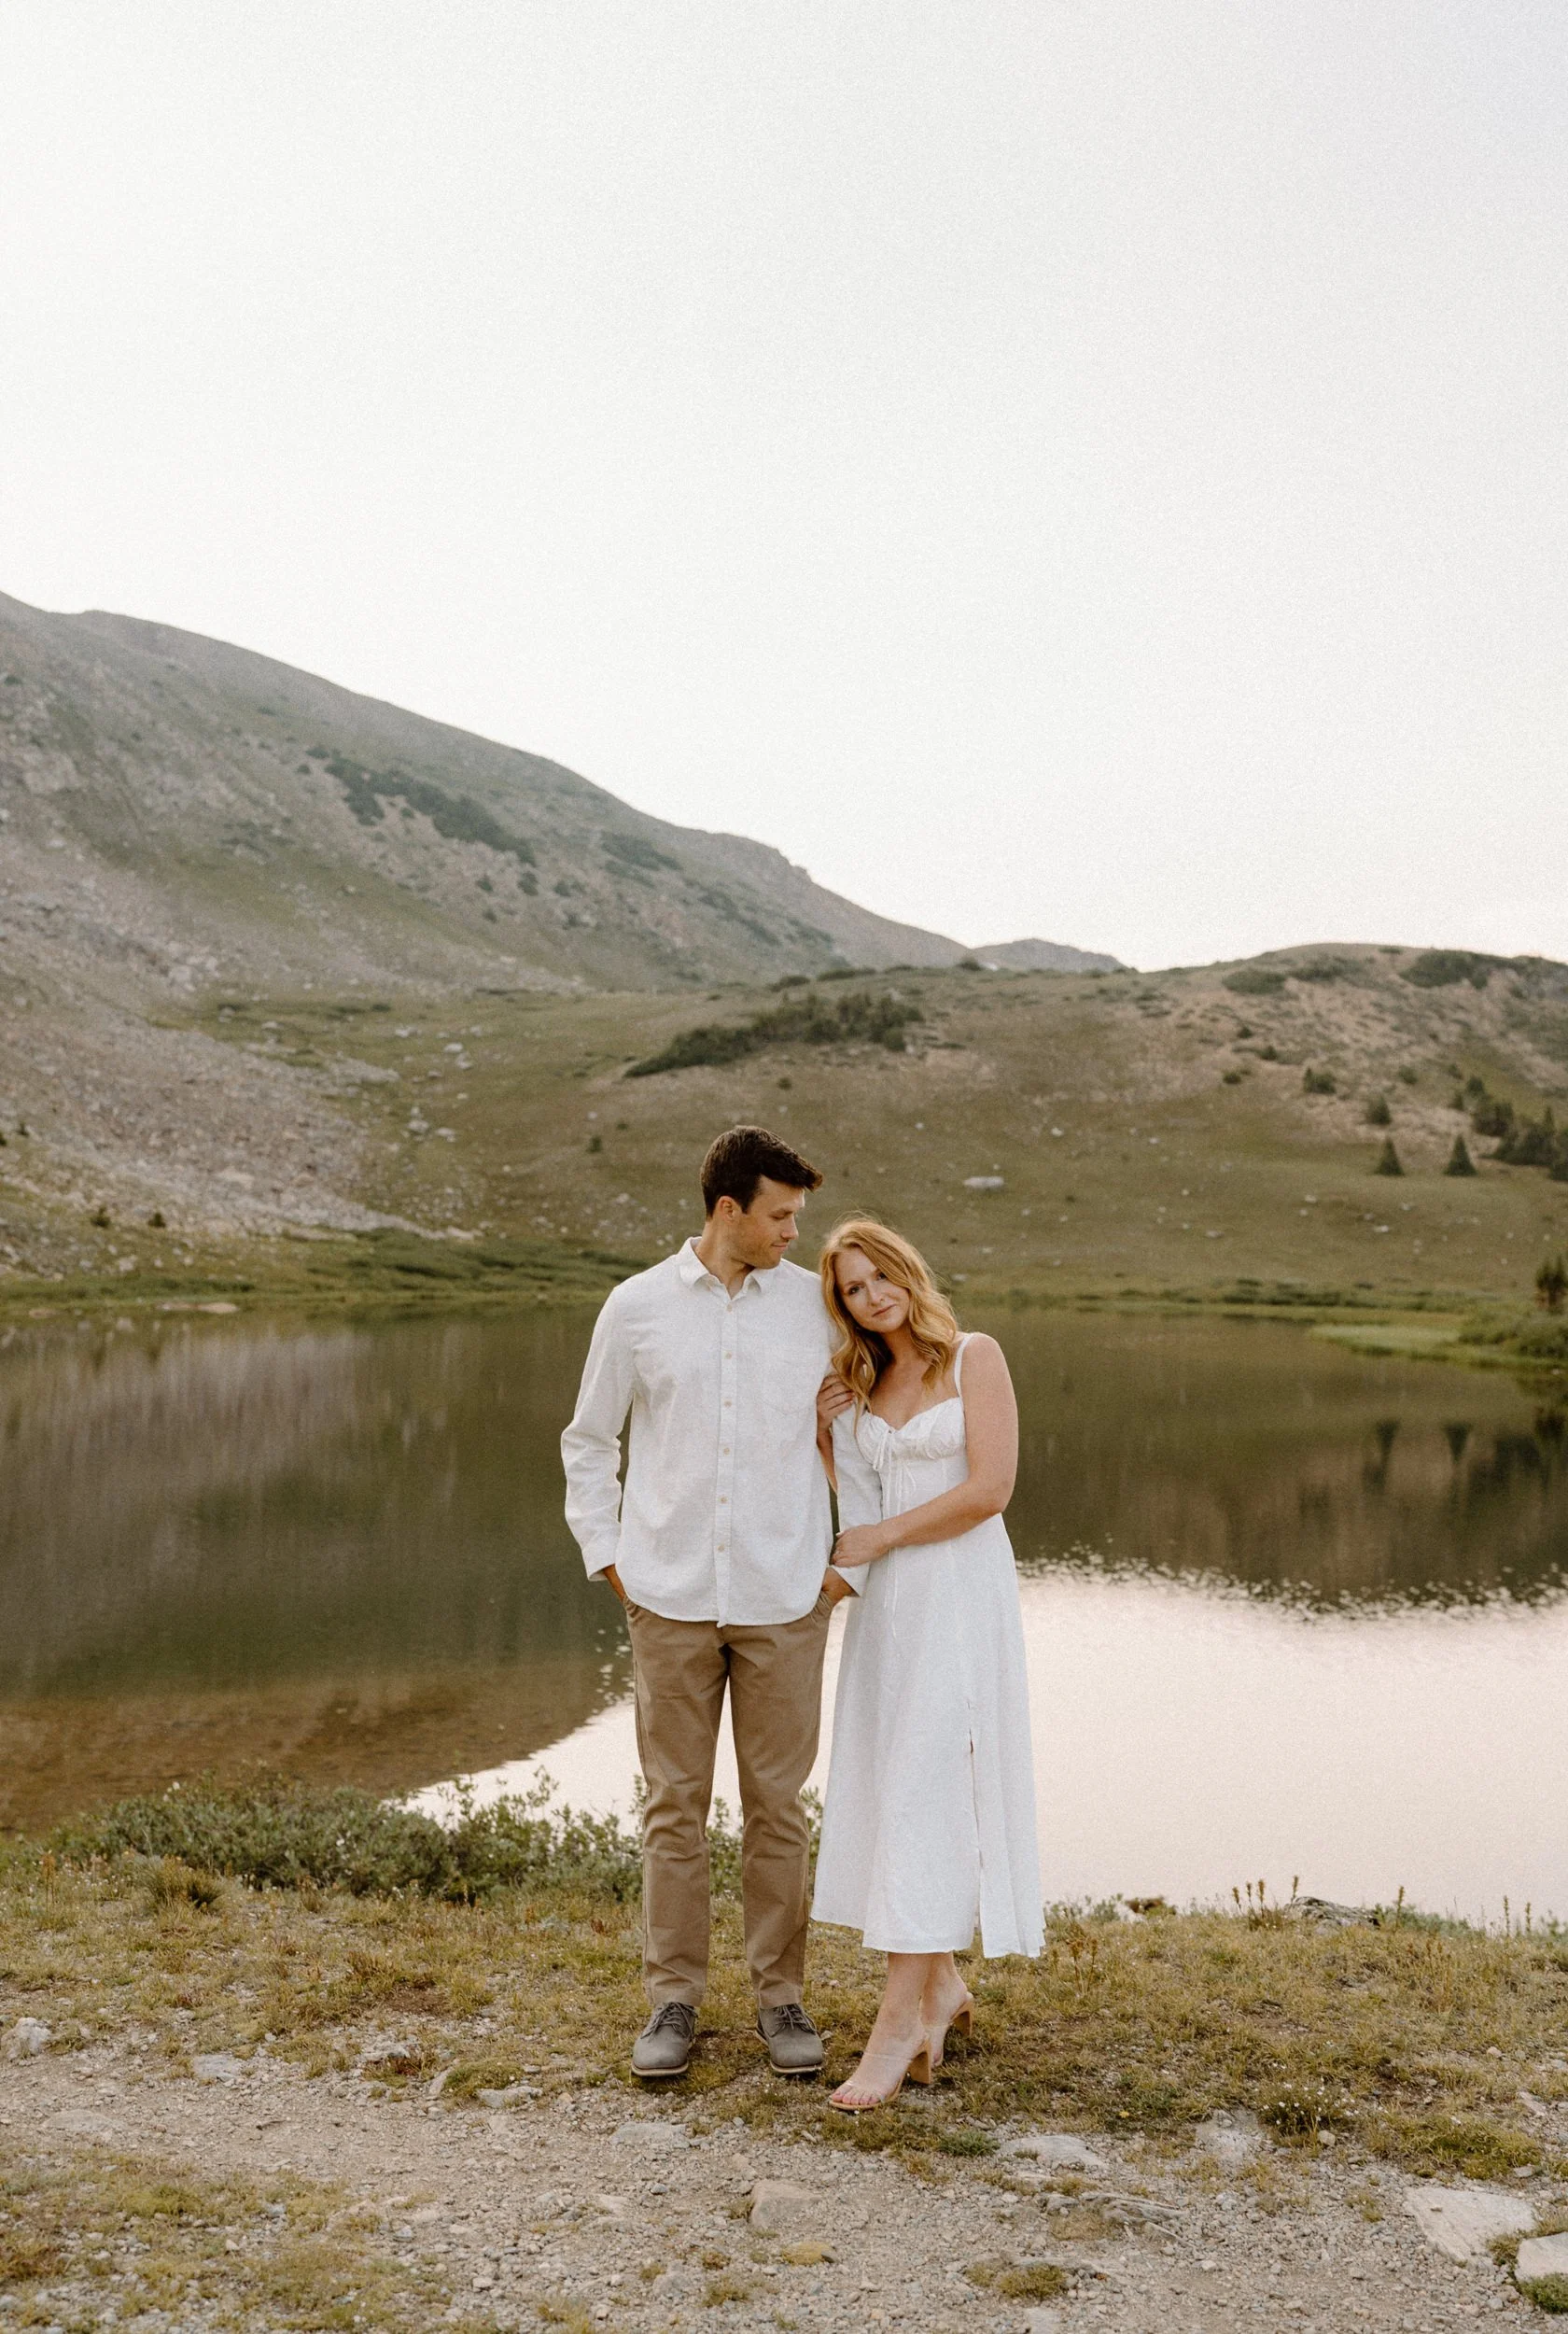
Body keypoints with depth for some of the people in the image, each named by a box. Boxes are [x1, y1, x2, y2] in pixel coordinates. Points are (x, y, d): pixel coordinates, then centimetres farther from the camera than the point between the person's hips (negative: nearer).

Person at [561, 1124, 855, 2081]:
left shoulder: (818, 1304, 2)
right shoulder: (637, 1307, 1)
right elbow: (588, 1442, 12)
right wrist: (606, 1555, 4)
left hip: (785, 1599, 0)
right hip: (670, 1598, 0)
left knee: (778, 1804, 7)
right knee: (675, 1803, 7)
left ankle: (783, 1995, 21)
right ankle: (674, 1997, 20)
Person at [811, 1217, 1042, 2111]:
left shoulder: (974, 1358, -4)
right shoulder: (862, 1385, 13)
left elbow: (990, 1486, -13)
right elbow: (844, 1501, 16)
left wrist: (881, 1536, -9)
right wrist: (824, 1429, 0)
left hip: (961, 1593, -6)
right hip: (885, 1602, 6)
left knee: (925, 1791, -12)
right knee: (891, 1790, 7)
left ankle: (901, 2020, -12)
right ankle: (942, 1986, 22)